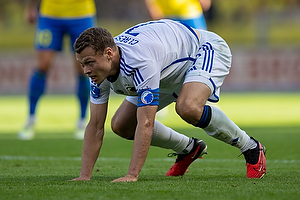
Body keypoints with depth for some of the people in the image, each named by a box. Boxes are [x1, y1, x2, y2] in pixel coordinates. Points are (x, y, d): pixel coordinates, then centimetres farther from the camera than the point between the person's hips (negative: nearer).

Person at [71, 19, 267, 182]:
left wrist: (132, 176, -45)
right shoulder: (99, 67, -17)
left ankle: (250, 148, -14)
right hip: (169, 73, 9)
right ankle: (188, 149, 22)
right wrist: (84, 176, -17)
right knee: (121, 125, -1)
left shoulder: (140, 61, -42)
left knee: (187, 107, -39)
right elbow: (95, 126, -11)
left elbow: (145, 124, -43)